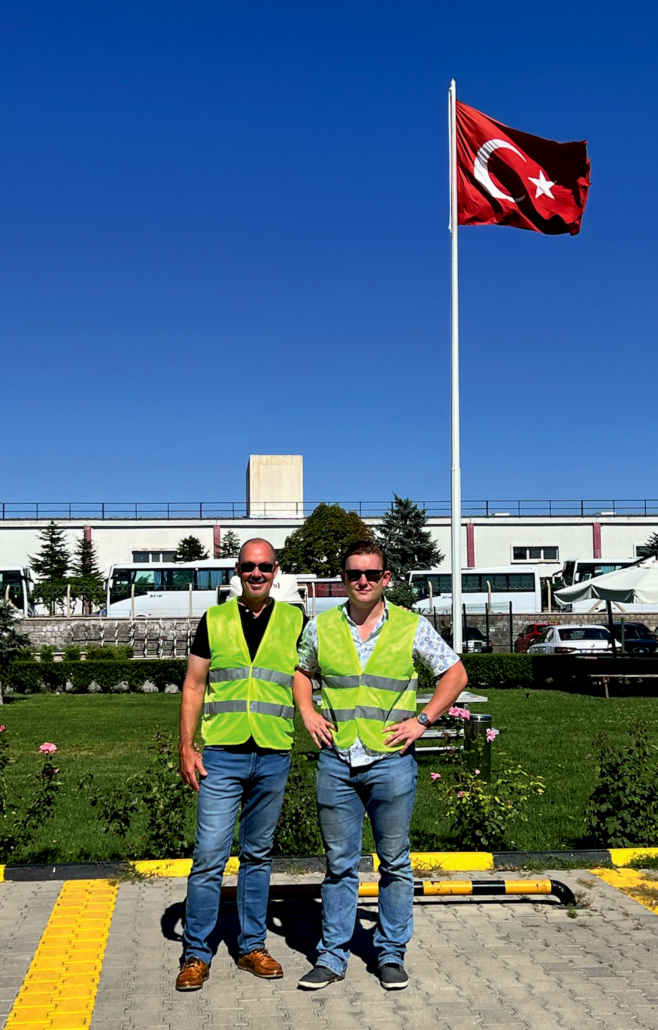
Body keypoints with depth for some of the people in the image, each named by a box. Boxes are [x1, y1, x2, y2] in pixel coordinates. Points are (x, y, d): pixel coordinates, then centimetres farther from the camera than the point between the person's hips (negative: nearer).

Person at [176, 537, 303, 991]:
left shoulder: (295, 621, 6)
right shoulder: (215, 620, 5)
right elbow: (194, 686, 6)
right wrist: (187, 747, 1)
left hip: (273, 757, 1)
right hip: (221, 754, -1)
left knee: (258, 855, 12)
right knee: (210, 855, -3)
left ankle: (252, 946, 24)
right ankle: (196, 954, 10)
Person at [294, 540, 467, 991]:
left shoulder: (412, 627, 0)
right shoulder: (321, 628, 5)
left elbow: (455, 674, 6)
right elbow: (300, 672, 22)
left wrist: (421, 721, -2)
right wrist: (308, 714, 6)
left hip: (391, 762, -1)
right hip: (336, 761, 1)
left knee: (395, 862, 8)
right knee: (340, 863, 9)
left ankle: (392, 955, 22)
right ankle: (332, 956, 20)